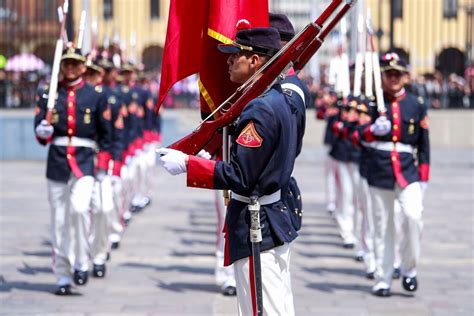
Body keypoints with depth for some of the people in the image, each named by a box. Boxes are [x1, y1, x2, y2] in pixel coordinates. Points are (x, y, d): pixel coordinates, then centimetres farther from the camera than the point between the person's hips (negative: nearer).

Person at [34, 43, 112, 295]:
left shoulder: (95, 96, 5)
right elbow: (39, 128, 2)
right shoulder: (48, 95, 7)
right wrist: (42, 131, -22)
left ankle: (81, 263, -6)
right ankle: (62, 277, 12)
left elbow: (105, 134, 8)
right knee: (59, 221, 4)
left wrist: (102, 166, 2)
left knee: (79, 208, -24)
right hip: (57, 162, 2)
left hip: (84, 162, -2)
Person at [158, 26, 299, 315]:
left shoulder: (259, 110, -21)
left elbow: (240, 177, -23)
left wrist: (186, 164, -19)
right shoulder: (280, 99, 9)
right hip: (276, 220, 10)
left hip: (256, 228, -10)